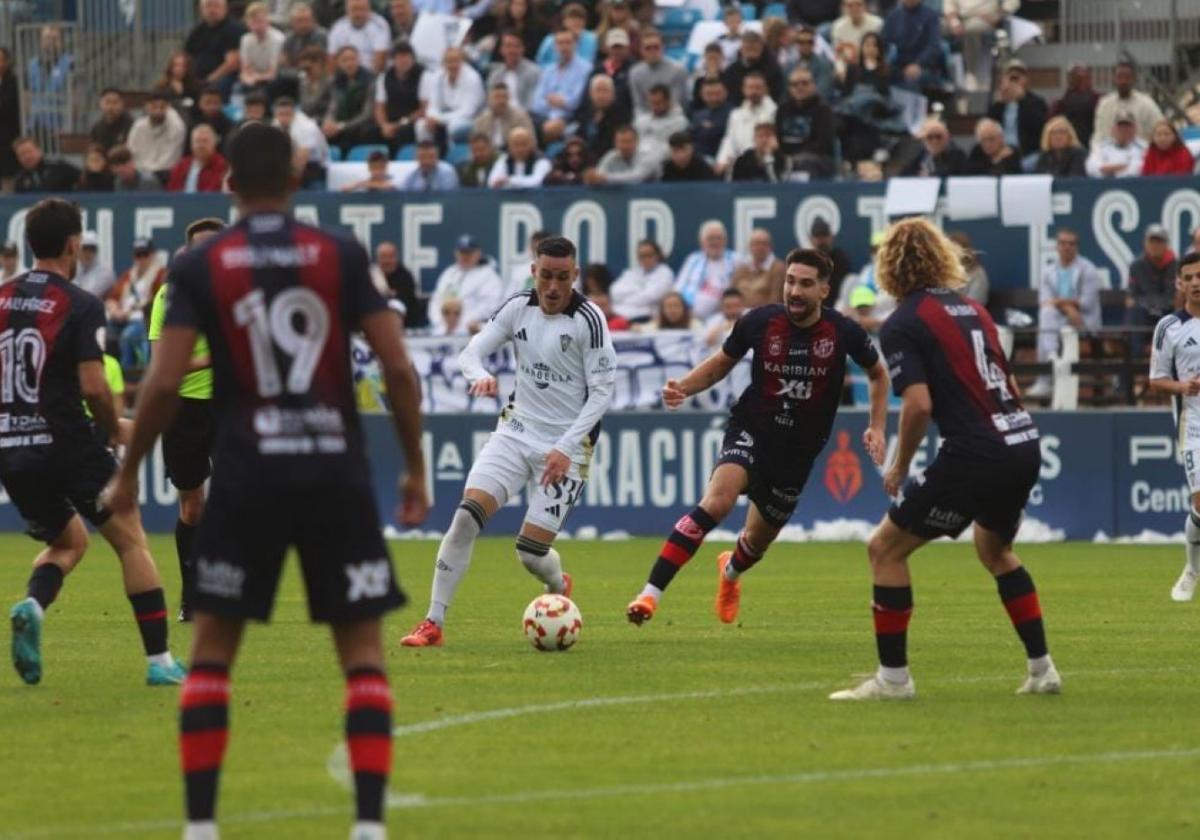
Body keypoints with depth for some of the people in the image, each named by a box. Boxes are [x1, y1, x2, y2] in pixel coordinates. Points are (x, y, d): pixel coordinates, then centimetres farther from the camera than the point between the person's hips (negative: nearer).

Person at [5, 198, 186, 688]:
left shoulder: (4, 298, 6)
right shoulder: (80, 306, -10)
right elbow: (93, 386, -17)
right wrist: (115, 430, 1)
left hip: (11, 451, 6)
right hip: (67, 443, -6)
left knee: (68, 541, 25)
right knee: (131, 541, 7)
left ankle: (32, 606, -6)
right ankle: (159, 661, 1)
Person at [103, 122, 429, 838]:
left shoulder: (201, 266, 0)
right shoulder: (342, 255, 1)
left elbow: (165, 383, -6)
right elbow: (399, 369, -3)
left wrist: (128, 475, 6)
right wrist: (415, 468, 7)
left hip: (247, 476, 0)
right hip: (336, 471, 0)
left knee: (212, 649, 12)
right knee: (364, 649, 6)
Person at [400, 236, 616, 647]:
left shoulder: (589, 320, -14)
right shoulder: (518, 308, 0)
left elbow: (602, 390, -13)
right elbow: (471, 352, 2)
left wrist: (566, 448, -20)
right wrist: (480, 376, -24)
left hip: (567, 444, -4)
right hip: (517, 429, 4)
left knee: (531, 551, -6)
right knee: (466, 515, -16)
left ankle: (559, 587, 33)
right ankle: (433, 623, -12)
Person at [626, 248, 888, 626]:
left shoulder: (843, 332, -11)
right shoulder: (759, 322, -12)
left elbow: (878, 373, 9)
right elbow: (721, 363, 5)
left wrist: (876, 427, 0)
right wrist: (683, 387, -13)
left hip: (798, 450, 2)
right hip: (751, 430, -2)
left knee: (758, 541, 15)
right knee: (718, 499, -31)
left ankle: (730, 570, 56)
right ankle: (650, 595, -32)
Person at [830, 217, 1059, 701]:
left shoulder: (902, 324, -4)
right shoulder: (971, 309, 18)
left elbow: (919, 404, -16)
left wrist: (899, 468, 0)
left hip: (975, 456, -8)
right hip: (1024, 443, 8)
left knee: (885, 548, 4)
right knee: (995, 550, 32)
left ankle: (892, 677, 3)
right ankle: (1042, 670, 29)